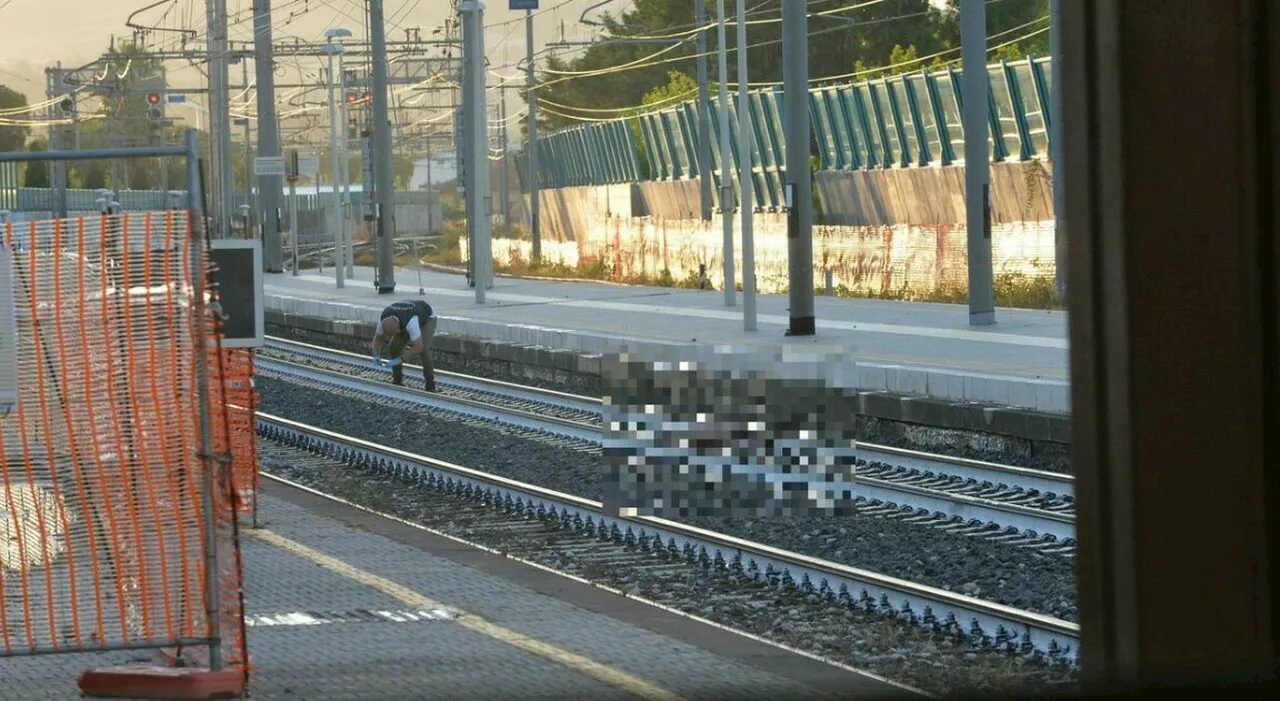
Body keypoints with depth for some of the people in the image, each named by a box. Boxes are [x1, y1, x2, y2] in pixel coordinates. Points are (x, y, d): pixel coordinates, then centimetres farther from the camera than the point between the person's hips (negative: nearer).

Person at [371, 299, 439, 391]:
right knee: (393, 346, -9)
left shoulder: (410, 322, -47)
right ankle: (397, 381, 5)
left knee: (423, 349, -27)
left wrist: (399, 360, -45)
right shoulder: (384, 319, -29)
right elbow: (377, 339, -13)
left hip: (427, 318, -6)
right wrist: (376, 357, -29)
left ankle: (430, 386, -17)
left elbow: (418, 347, -46)